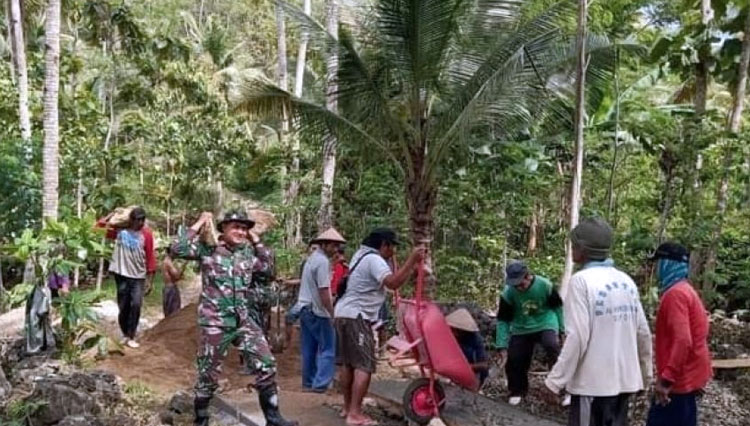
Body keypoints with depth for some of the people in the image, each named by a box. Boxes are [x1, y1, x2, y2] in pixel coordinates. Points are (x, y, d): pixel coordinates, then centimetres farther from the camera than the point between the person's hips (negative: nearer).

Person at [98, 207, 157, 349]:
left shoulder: (147, 233, -6)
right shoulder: (120, 229, 0)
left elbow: (150, 256, -4)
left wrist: (149, 279, -5)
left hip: (138, 276, -1)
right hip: (122, 274, 1)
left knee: (136, 306, -9)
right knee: (123, 306, 9)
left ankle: (131, 337, 1)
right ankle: (125, 334, 25)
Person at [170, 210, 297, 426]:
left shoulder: (247, 252, 10)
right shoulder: (208, 249, -4)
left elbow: (266, 264, 25)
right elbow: (177, 250, -16)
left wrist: (254, 239, 15)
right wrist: (199, 224, -11)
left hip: (243, 321, 5)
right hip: (215, 323, -5)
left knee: (266, 366, 1)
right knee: (209, 376, 6)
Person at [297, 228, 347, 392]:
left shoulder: (312, 258, 14)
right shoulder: (323, 261, -16)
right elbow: (323, 291, -20)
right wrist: (332, 314, -17)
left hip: (305, 309, 9)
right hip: (317, 311, -9)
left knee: (309, 349, 13)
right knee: (327, 348, -4)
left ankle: (308, 382, 19)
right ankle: (321, 383, -8)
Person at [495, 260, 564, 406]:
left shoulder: (545, 285, -21)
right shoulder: (508, 293, -19)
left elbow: (558, 307, -3)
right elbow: (503, 320, -11)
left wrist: (561, 329, 1)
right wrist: (502, 346, -15)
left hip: (545, 325, -2)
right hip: (521, 330, 2)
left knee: (552, 347, -28)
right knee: (513, 359, -3)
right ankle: (517, 391, 23)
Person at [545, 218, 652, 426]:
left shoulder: (581, 281, -14)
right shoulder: (626, 281, 7)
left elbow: (577, 337, -19)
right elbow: (643, 332, 9)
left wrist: (555, 380, -14)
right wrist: (645, 373, 22)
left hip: (592, 382, -7)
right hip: (624, 379, 7)